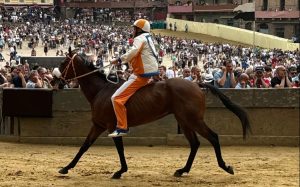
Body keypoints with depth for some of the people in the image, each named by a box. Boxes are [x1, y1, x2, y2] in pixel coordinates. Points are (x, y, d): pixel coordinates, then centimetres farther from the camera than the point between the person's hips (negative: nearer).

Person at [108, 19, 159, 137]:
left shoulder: (140, 38, -9)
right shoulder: (147, 39, 22)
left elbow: (134, 51, -29)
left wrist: (119, 59, -28)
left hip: (141, 75, -11)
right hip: (147, 72, 11)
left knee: (117, 98, -16)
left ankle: (122, 128, -20)